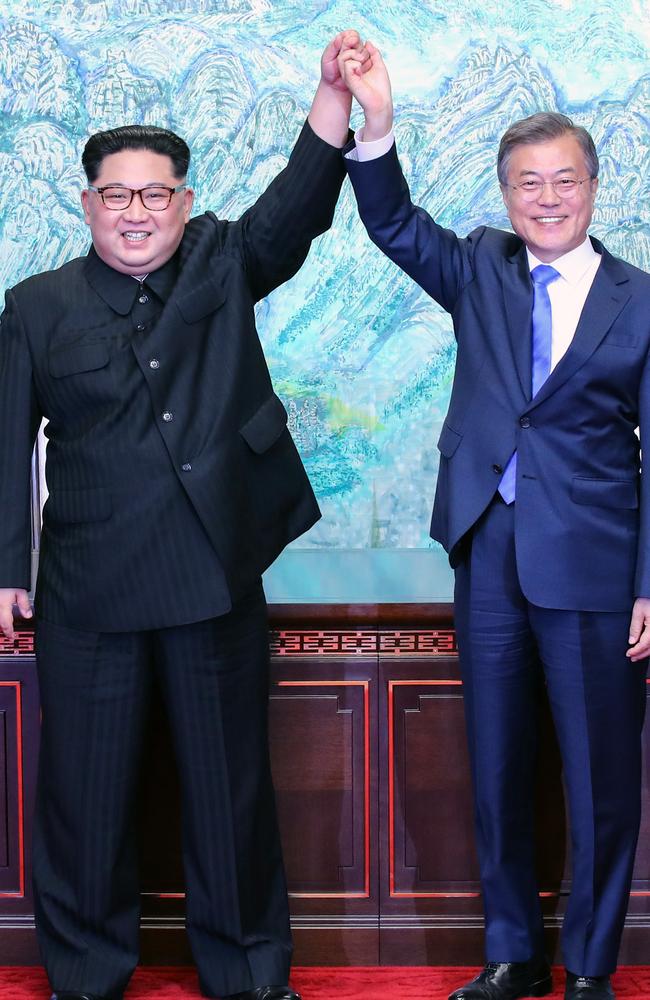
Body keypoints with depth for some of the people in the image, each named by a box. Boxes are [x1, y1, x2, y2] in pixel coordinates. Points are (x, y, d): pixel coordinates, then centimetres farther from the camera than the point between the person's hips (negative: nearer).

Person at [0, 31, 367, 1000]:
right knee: (86, 784, 8)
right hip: (89, 591, -1)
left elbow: (296, 208, -11)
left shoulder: (224, 265, 6)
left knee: (232, 781, 11)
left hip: (218, 578, 1)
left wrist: (333, 97, -26)